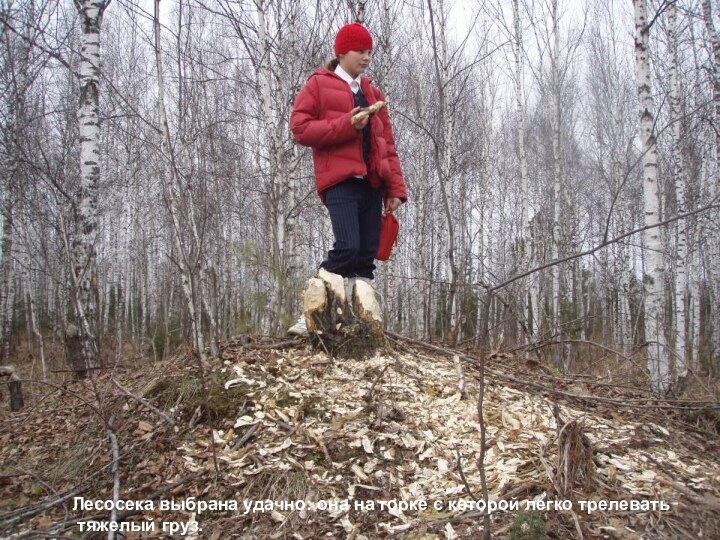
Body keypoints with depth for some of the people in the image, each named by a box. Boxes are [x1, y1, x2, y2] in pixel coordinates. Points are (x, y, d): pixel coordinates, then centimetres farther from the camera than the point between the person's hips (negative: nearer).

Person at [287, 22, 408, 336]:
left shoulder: (373, 93, 23)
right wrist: (346, 125, -15)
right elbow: (300, 128, -4)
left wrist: (396, 187, 7)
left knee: (367, 256, 1)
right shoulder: (319, 84, 8)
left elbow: (387, 143, 18)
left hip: (371, 182, 6)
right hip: (340, 180, -6)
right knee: (347, 248, -20)